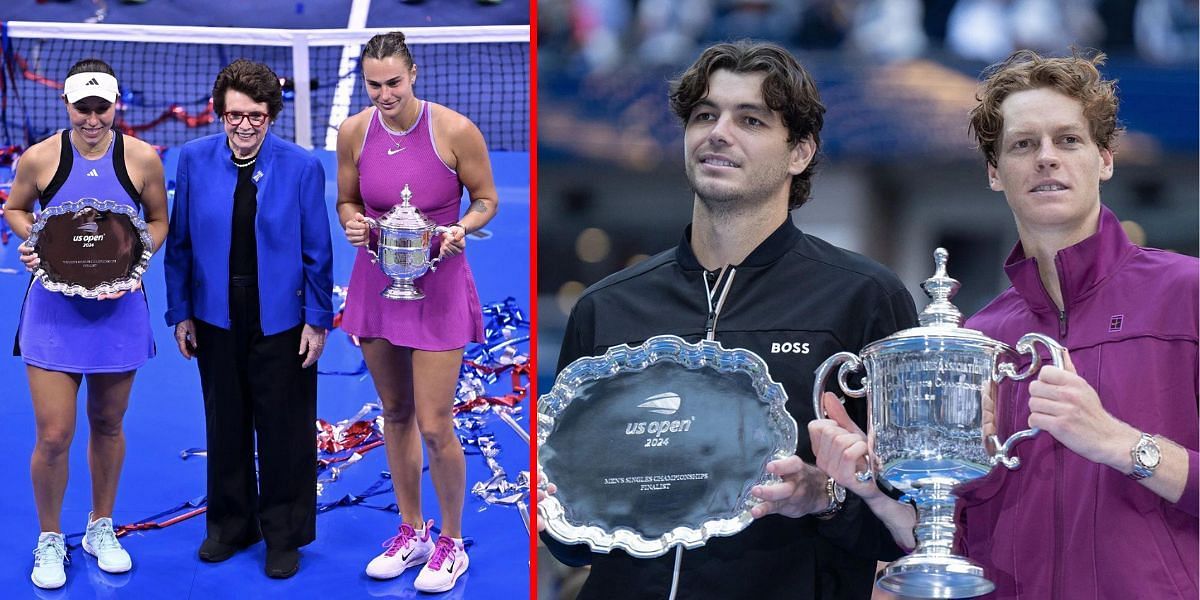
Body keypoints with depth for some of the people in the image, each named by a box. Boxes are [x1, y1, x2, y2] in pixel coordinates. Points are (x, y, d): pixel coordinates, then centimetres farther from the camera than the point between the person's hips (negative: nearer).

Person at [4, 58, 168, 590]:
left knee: (107, 425, 16)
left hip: (119, 309, 1)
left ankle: (100, 528, 37)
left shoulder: (142, 159, -6)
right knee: (54, 436, -4)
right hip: (53, 310, -1)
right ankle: (49, 541, 19)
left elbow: (158, 221, 7)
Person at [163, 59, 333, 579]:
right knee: (225, 425, 16)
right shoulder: (194, 160, -4)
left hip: (280, 321, -2)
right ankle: (230, 525, 33)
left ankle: (284, 535, 23)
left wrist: (317, 321, -7)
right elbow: (180, 243, 1)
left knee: (283, 431, 8)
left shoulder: (302, 167, -10)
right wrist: (180, 313, 1)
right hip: (216, 319, 2)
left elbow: (317, 252, -6)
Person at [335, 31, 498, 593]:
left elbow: (486, 199, -3)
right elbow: (347, 202, 9)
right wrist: (352, 223, -14)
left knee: (434, 425, -5)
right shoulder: (354, 132, -5)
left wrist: (461, 228, -23)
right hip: (377, 285, 4)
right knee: (396, 415, 15)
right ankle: (412, 531, 32)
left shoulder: (454, 130, -16)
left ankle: (451, 543, 15)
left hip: (436, 288, -4)